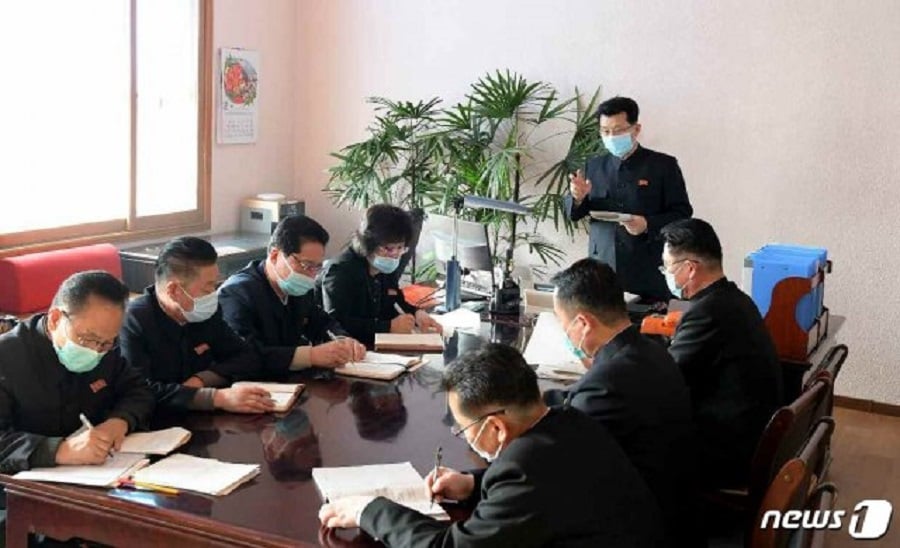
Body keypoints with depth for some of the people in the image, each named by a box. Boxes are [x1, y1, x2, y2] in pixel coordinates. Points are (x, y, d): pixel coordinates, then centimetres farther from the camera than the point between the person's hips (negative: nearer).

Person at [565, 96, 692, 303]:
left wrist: (648, 225, -17)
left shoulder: (663, 165, 2)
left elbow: (682, 213, 0)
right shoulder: (594, 166, 12)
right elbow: (574, 214, 14)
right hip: (602, 269, 3)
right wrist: (578, 198, -8)